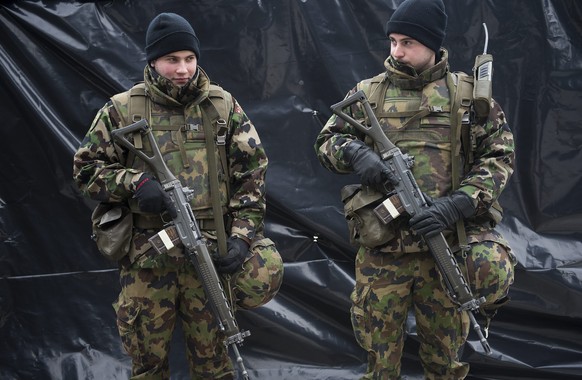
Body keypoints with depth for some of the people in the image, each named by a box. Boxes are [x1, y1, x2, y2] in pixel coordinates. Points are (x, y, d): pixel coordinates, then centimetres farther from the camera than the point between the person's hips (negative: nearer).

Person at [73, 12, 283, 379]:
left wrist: (243, 236, -5)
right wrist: (134, 182, -15)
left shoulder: (223, 106, 4)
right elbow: (86, 168, 4)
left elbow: (251, 172, 4)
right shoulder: (122, 110, 0)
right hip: (146, 259, 0)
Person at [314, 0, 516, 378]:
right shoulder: (367, 94, 6)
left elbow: (499, 156, 0)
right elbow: (326, 141, 12)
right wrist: (354, 152, -12)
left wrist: (456, 205, -14)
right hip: (381, 248, 1)